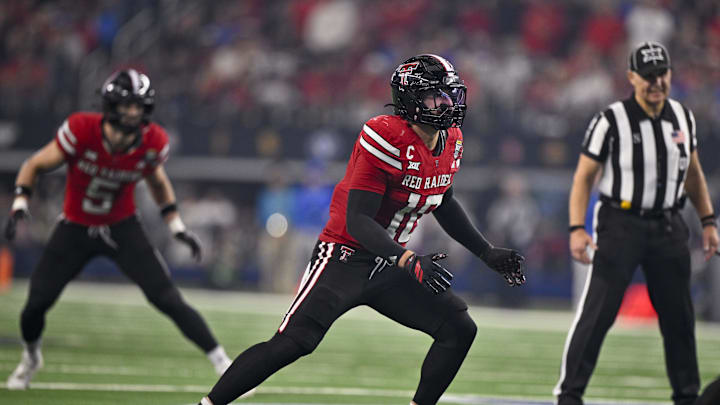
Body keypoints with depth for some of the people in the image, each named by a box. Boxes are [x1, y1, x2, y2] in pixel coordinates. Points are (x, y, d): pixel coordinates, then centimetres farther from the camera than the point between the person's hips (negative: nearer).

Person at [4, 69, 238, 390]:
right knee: (38, 301, -3)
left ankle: (221, 361, -6)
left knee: (167, 299, -13)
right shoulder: (81, 131, -24)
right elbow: (35, 165, -9)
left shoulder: (152, 143, -16)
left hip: (122, 229, 0)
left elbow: (157, 182, 8)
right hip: (75, 229, 0)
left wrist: (177, 228, 5)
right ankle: (31, 356, 31)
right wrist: (19, 204, -22)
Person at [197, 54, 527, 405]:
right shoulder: (387, 138, -22)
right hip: (345, 257, -8)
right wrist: (409, 261, -36)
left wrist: (488, 253, 22)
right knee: (291, 343, -21)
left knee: (459, 330, 1)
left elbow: (443, 203, 23)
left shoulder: (451, 142, 3)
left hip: (389, 267, 8)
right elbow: (357, 220, -26)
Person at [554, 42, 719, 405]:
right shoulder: (610, 121, -10)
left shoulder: (683, 117, 6)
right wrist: (577, 229, -19)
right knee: (597, 311, -10)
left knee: (679, 316, 10)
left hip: (668, 228, 5)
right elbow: (584, 177, -9)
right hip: (621, 224, -5)